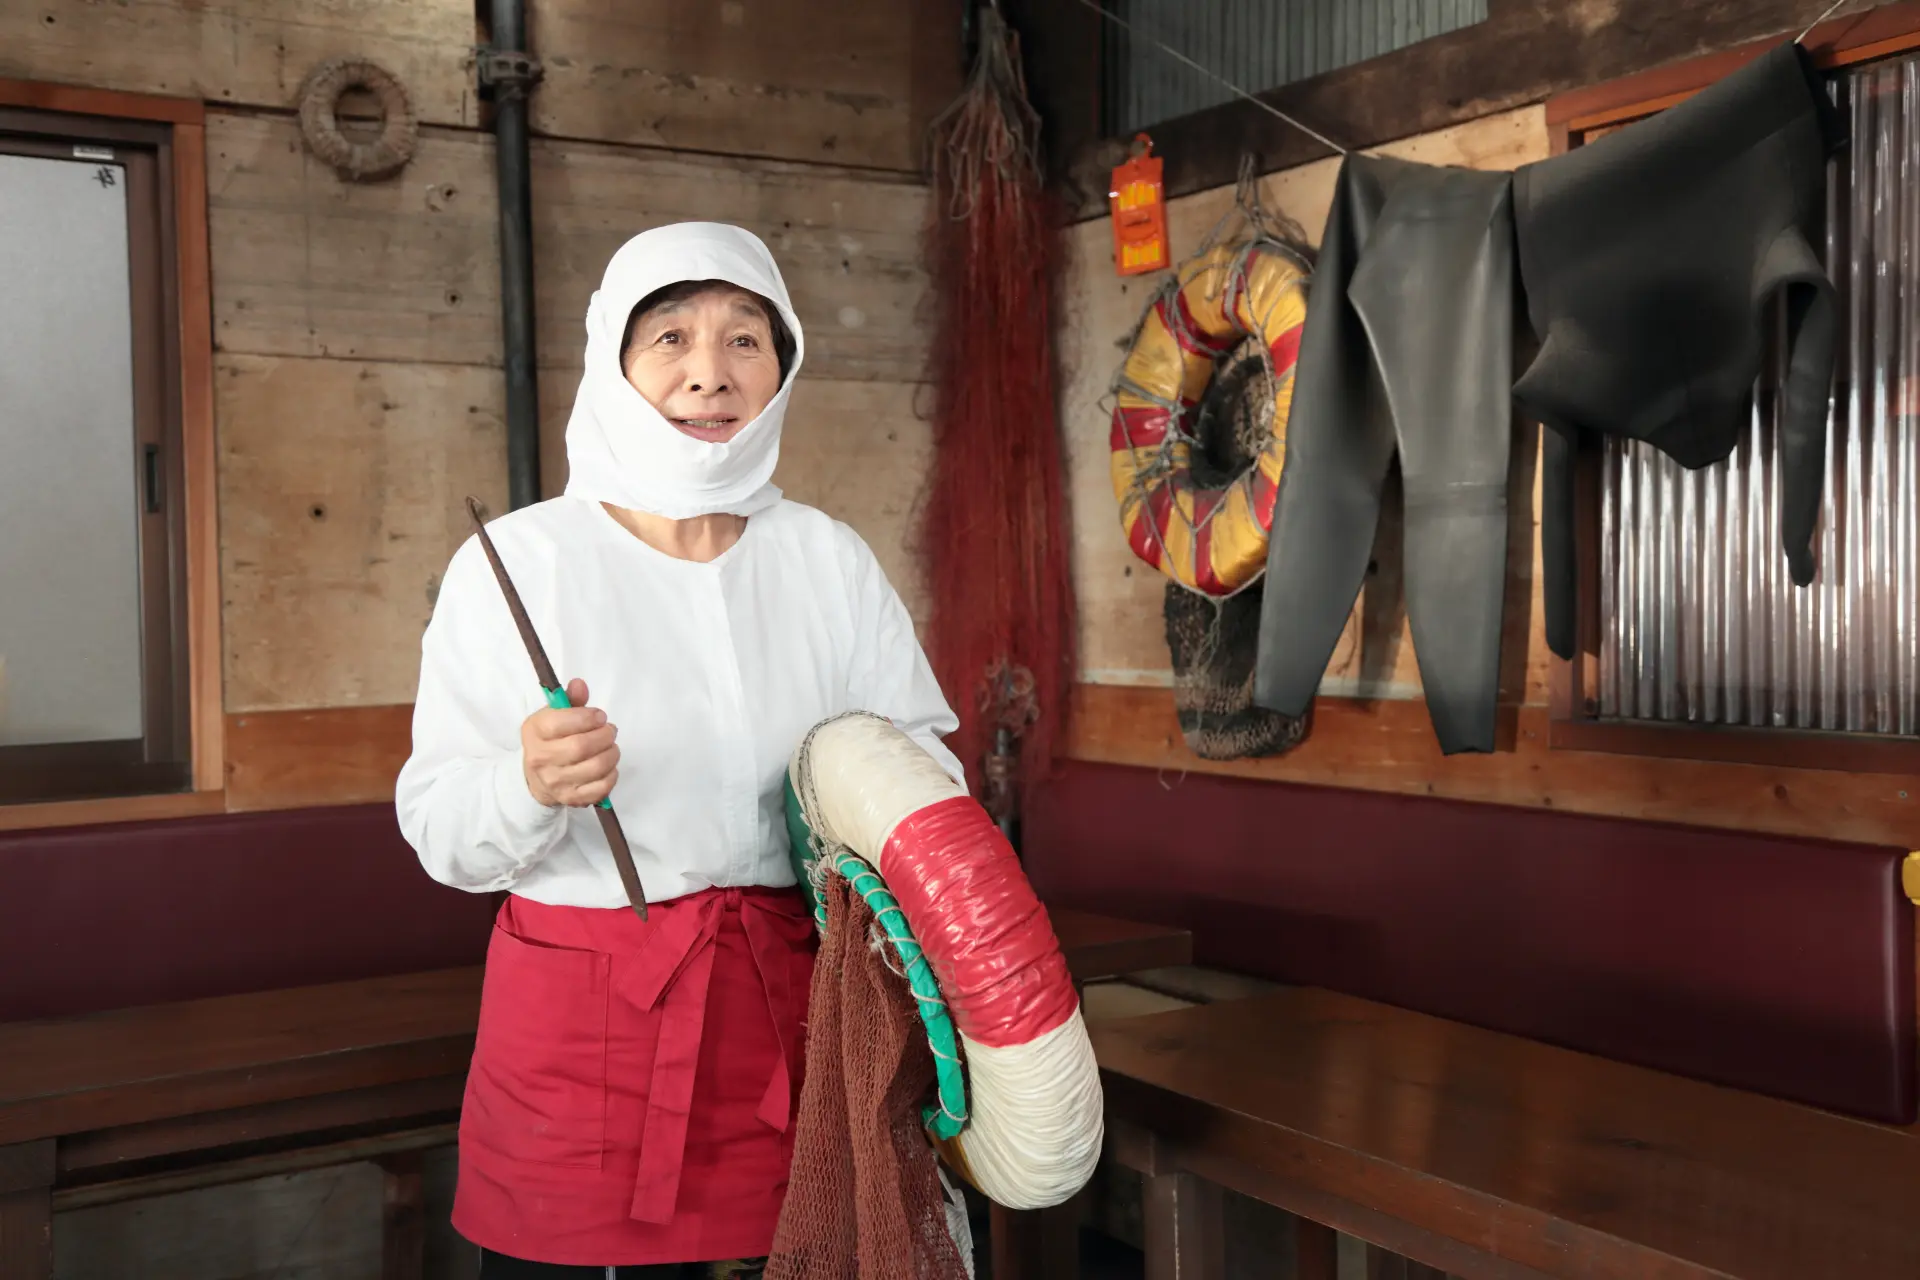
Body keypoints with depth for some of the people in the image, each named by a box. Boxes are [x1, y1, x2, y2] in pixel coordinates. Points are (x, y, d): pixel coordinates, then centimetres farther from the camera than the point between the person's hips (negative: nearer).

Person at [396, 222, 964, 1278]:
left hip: (785, 1015, 3)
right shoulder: (519, 560, -6)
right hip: (579, 1033, -2)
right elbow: (436, 826, -8)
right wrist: (532, 787, -27)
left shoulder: (830, 560, 4)